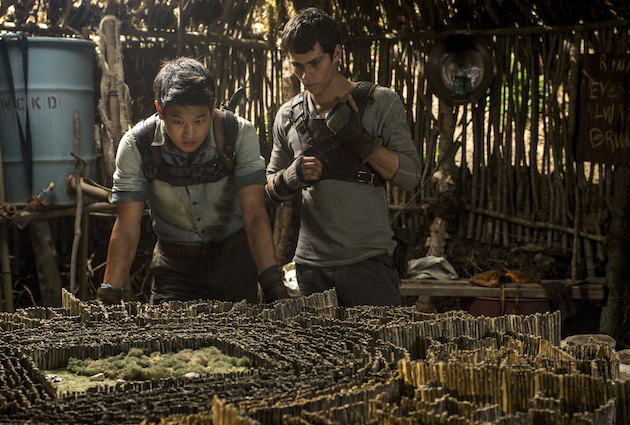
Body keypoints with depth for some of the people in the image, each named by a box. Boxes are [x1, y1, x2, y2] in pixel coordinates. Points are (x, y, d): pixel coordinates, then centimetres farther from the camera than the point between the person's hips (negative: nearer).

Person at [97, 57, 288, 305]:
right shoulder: (136, 146, -18)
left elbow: (254, 213, -24)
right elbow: (127, 228, -16)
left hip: (235, 257, 0)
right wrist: (108, 294, -24)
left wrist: (272, 283, -35)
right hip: (175, 263, 0)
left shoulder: (240, 134, -20)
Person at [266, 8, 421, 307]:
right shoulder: (288, 116, 10)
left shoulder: (381, 103, 0)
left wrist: (358, 137, -16)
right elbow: (271, 189, 18)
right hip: (311, 265, 3)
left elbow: (410, 176, -6)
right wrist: (292, 176, -5)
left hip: (369, 262, -3)